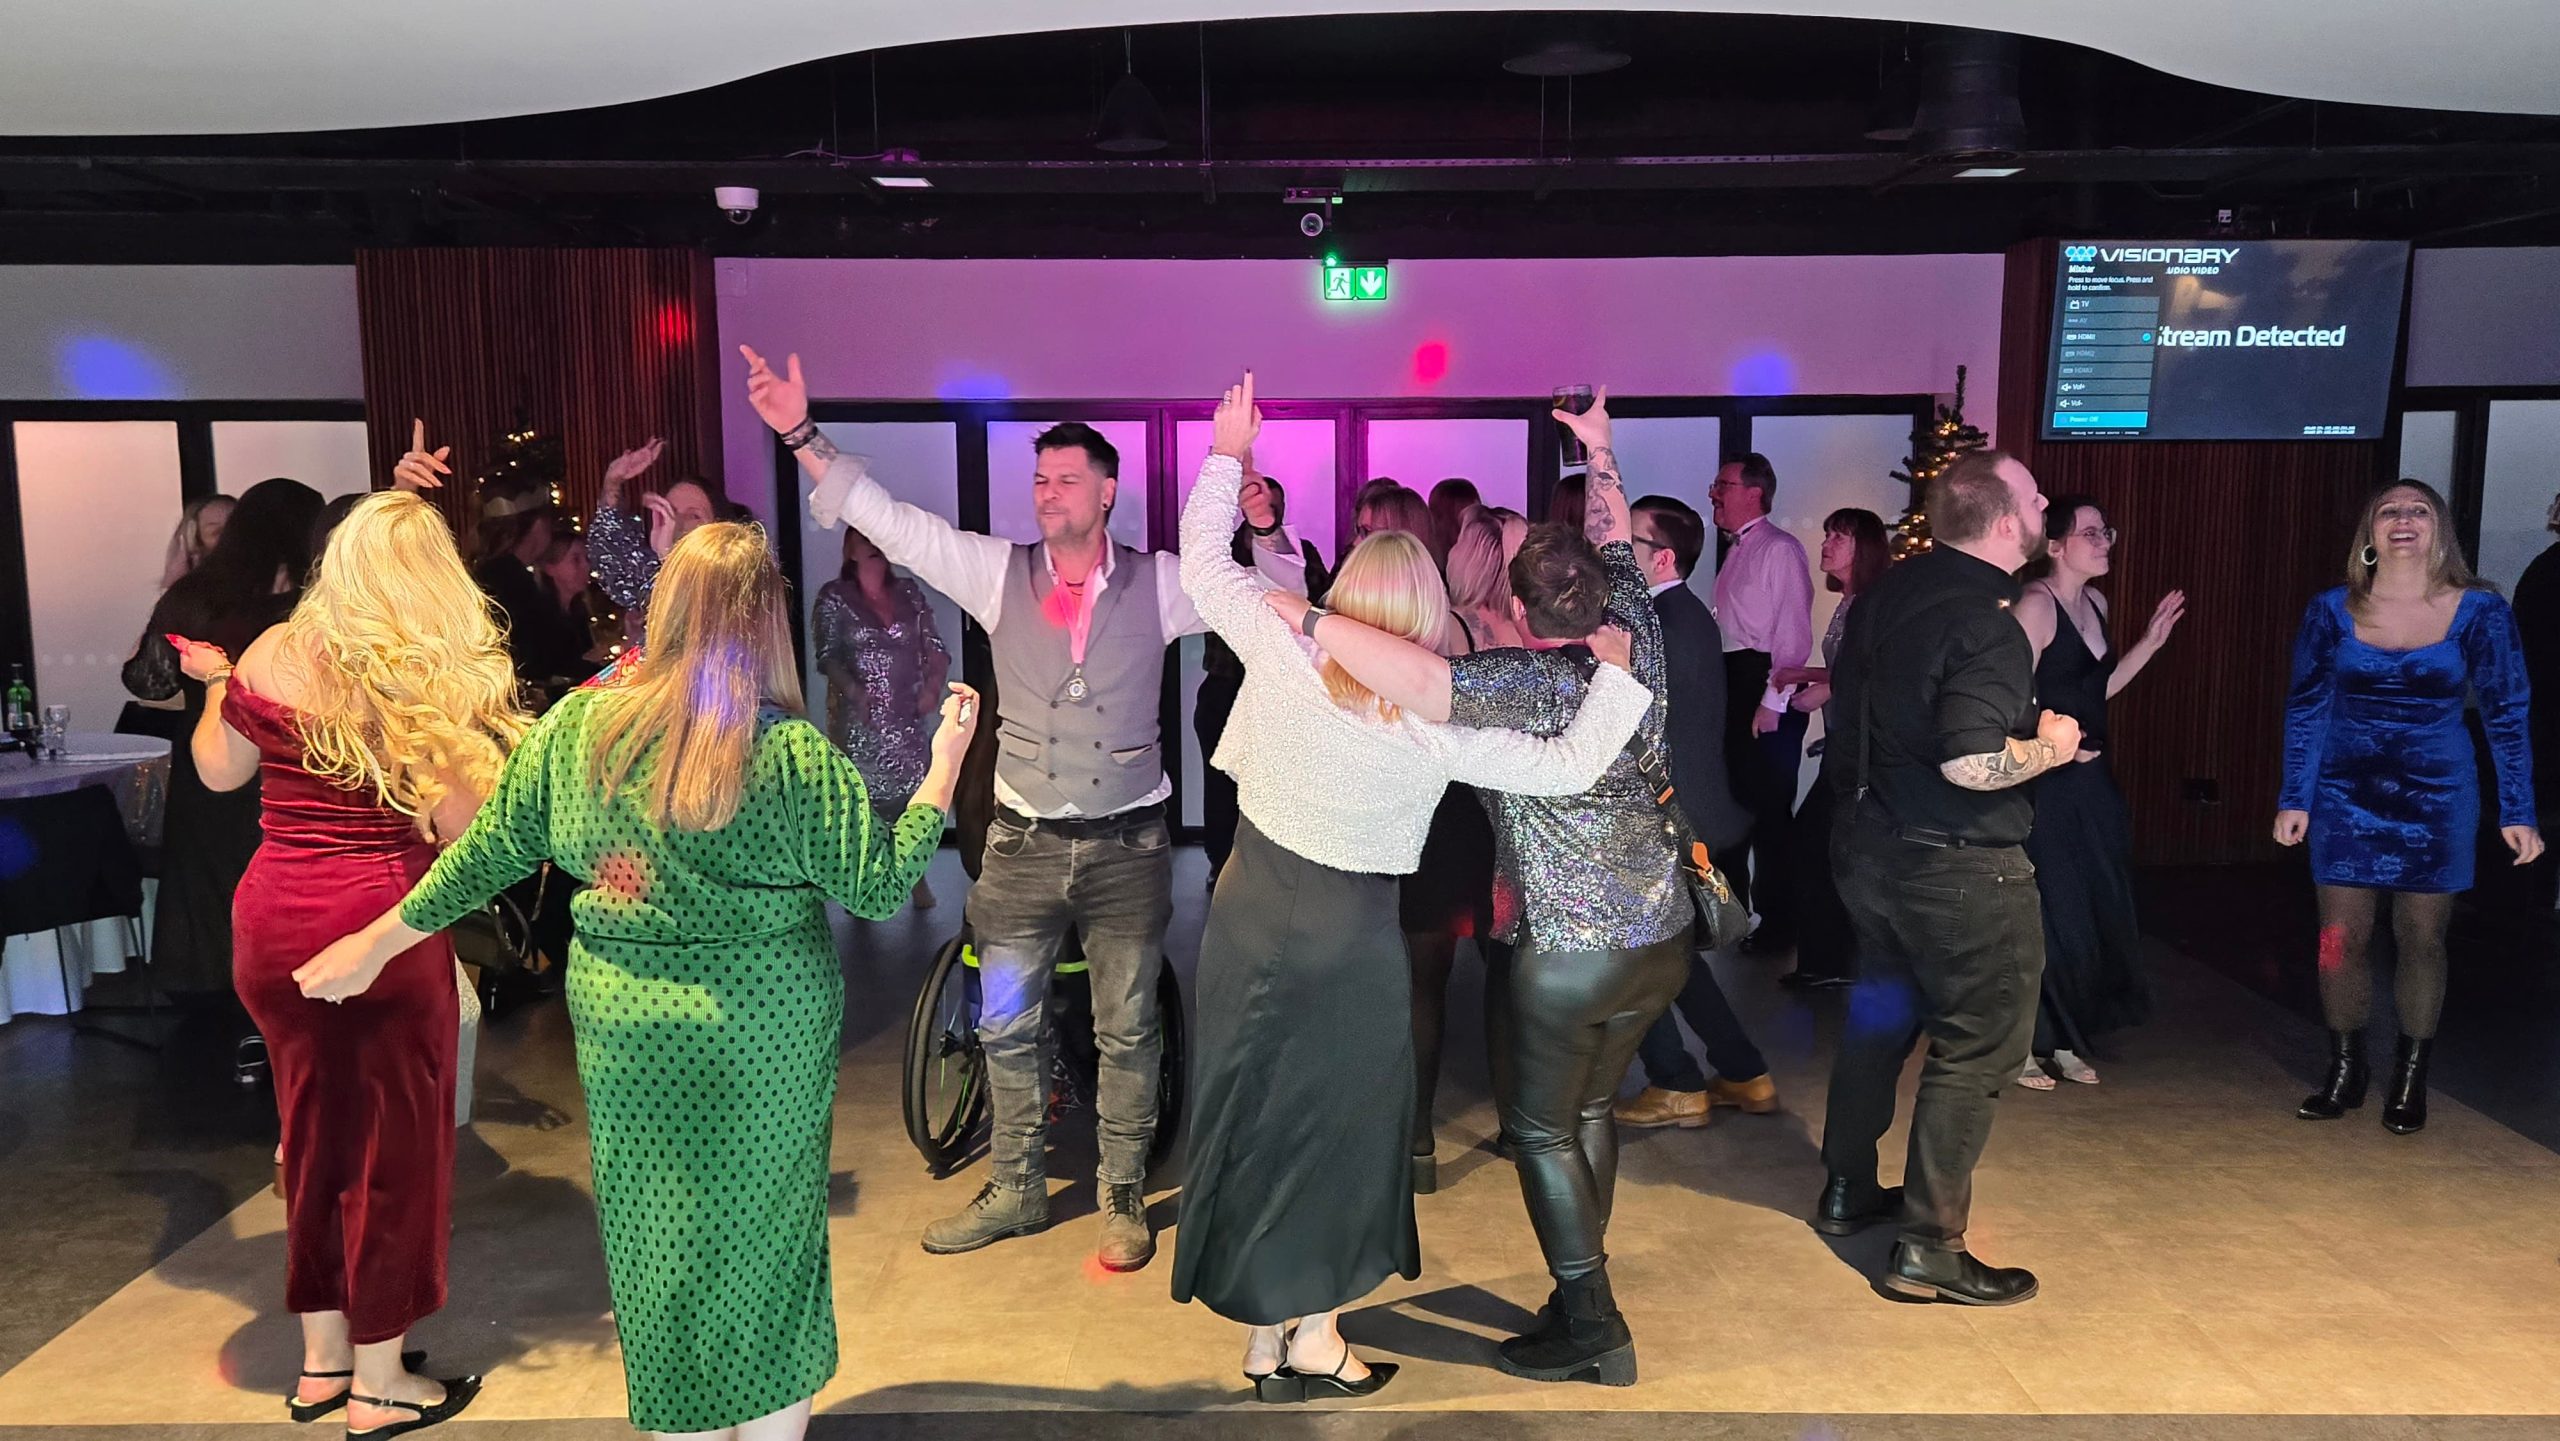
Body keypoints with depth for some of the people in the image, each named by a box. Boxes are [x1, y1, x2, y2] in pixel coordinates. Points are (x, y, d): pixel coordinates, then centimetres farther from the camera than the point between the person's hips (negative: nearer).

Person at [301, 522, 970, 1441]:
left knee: (656, 1238, 19)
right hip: (764, 1044, -3)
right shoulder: (795, 757, -17)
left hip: (625, 1034, 3)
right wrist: (945, 765, -2)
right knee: (764, 1237, 15)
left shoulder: (575, 727, -7)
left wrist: (379, 942, 18)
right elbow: (882, 888, -11)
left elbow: (488, 853, 3)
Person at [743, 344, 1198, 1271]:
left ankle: (1121, 1199, 26)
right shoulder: (999, 572, 0)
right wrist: (801, 435, -9)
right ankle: (1014, 1191, 31)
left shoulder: (1158, 582, -3)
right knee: (1006, 1028, 12)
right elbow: (887, 520, -3)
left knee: (1125, 1032, 9)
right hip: (1024, 843, 2)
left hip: (1127, 845, -2)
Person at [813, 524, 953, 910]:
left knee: (912, 790, 3)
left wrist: (933, 687, -6)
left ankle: (917, 879, 14)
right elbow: (827, 655, -7)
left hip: (906, 714, 3)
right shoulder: (834, 597, 0)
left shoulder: (909, 592, 10)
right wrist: (853, 691, -22)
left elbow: (933, 647, 10)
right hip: (857, 715, -3)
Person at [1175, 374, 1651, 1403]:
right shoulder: (1441, 720, -14)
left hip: (1253, 913, 3)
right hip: (1350, 937, -3)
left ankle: (1261, 1332, 27)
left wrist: (1228, 454, 14)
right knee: (1335, 1118, 14)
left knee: (1256, 1110, 14)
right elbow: (1569, 766, -11)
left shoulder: (1282, 647, -10)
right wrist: (1618, 671, -1)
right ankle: (1312, 1335, 24)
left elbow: (1202, 559, 3)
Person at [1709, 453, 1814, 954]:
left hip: (1766, 687, -9)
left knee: (1769, 807, -2)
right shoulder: (1736, 551, 16)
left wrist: (1772, 702, -19)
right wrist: (1719, 690, 11)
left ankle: (1776, 924, 8)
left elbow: (1794, 635, -15)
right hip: (1731, 685, 9)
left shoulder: (1780, 550, -10)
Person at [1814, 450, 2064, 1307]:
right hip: (1959, 868, -9)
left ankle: (1847, 1193, 36)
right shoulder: (1984, 623, -22)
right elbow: (1971, 763, -31)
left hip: (1870, 844, 9)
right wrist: (2050, 747, -12)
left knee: (1881, 1014, 23)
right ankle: (1928, 1249, 8)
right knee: (1975, 1045, 3)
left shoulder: (1887, 594, 4)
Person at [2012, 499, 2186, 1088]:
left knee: (2098, 912, 13)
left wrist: (2150, 642, 13)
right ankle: (2024, 1045, 14)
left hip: (2091, 781, 9)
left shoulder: (2095, 603, 12)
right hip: (2045, 784, -9)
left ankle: (2063, 1040, 26)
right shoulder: (2037, 604, -15)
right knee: (2048, 915, -2)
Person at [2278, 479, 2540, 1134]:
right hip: (2346, 797, 1)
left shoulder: (2479, 611, -5)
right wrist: (2293, 800, 0)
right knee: (2340, 939, 2)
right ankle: (2344, 1072, 18)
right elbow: (2306, 709, 3)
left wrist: (2517, 814, -3)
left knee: (2421, 939, 7)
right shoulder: (2332, 611, -3)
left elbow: (2508, 715, -1)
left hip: (2436, 798, -1)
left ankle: (2410, 1080, 22)